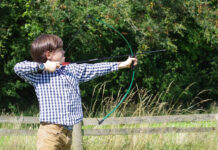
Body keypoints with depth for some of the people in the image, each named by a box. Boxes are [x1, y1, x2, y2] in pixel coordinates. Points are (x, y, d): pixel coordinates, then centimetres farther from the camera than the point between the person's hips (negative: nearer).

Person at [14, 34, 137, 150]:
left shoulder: (72, 70, 15)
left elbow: (94, 69, 18)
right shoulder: (39, 75, -3)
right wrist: (43, 66, -14)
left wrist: (123, 64, 18)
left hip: (68, 131, 7)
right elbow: (18, 67, -13)